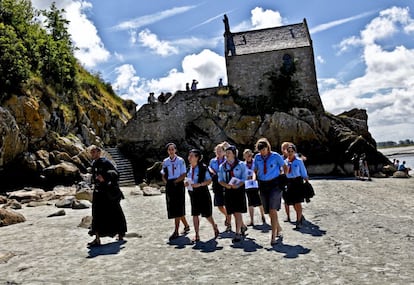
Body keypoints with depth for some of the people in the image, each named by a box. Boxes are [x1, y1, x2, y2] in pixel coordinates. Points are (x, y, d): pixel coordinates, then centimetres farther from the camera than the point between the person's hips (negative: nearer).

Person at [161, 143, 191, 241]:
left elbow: (183, 175, -7)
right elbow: (163, 175, 11)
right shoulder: (165, 161, 9)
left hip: (179, 185, -5)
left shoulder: (180, 161, -4)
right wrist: (166, 182, -6)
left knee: (178, 208, -6)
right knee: (172, 208, 11)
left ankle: (176, 231, 0)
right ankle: (186, 226, 29)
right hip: (169, 186, 5)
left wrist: (175, 181, -14)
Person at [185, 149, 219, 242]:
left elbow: (209, 180, -12)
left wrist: (199, 184, -24)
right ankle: (197, 235, 15)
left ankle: (214, 226, 34)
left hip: (203, 193, -5)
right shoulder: (189, 168, 5)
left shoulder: (203, 168, -13)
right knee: (195, 214, 5)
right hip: (193, 193, 5)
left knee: (207, 214, 4)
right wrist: (187, 183, -4)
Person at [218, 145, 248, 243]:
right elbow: (220, 180, 6)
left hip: (239, 190, -4)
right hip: (228, 191, 4)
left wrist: (237, 185, -21)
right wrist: (227, 185, -14)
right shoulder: (222, 166, 8)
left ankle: (238, 233, 2)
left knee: (238, 212, -6)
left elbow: (244, 178, -5)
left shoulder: (240, 165, -1)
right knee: (234, 212, 10)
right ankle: (243, 226, 35)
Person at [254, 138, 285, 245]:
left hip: (275, 184, -4)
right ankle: (278, 228, 36)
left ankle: (273, 236, -8)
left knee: (273, 210, -13)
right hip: (262, 185, 4)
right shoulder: (257, 157, 4)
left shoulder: (275, 156, -5)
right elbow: (255, 170, 15)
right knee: (269, 211, 12)